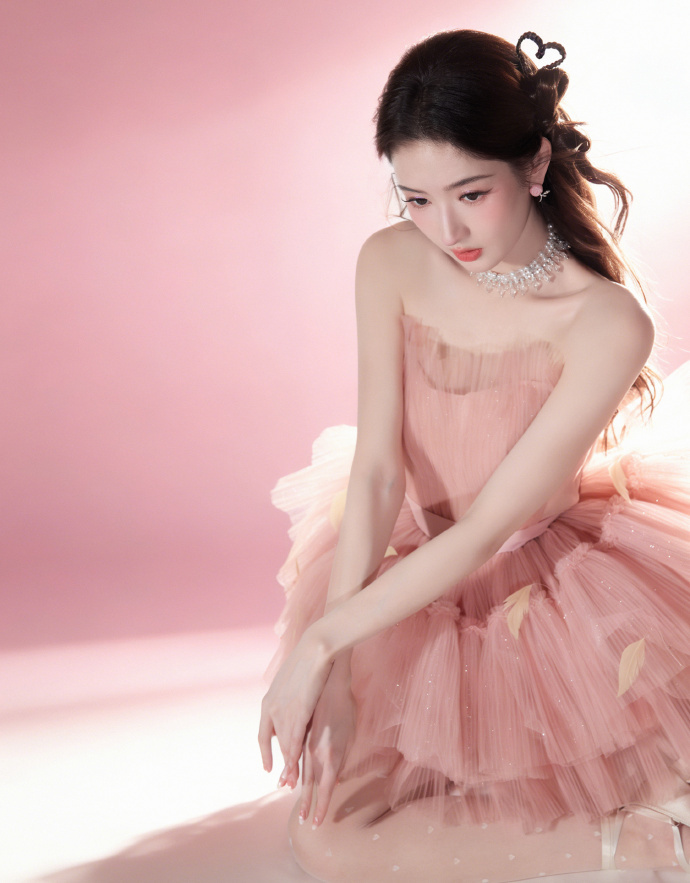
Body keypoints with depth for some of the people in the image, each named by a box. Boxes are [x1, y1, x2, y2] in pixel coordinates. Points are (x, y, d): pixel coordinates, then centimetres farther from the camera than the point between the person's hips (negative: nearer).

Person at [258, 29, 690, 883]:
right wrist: (336, 664, -22)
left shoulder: (606, 322, -26)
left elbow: (486, 531, -25)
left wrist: (321, 642, -26)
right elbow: (377, 466, -15)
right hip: (415, 568, 5)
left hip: (543, 585, -4)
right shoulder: (391, 262, -12)